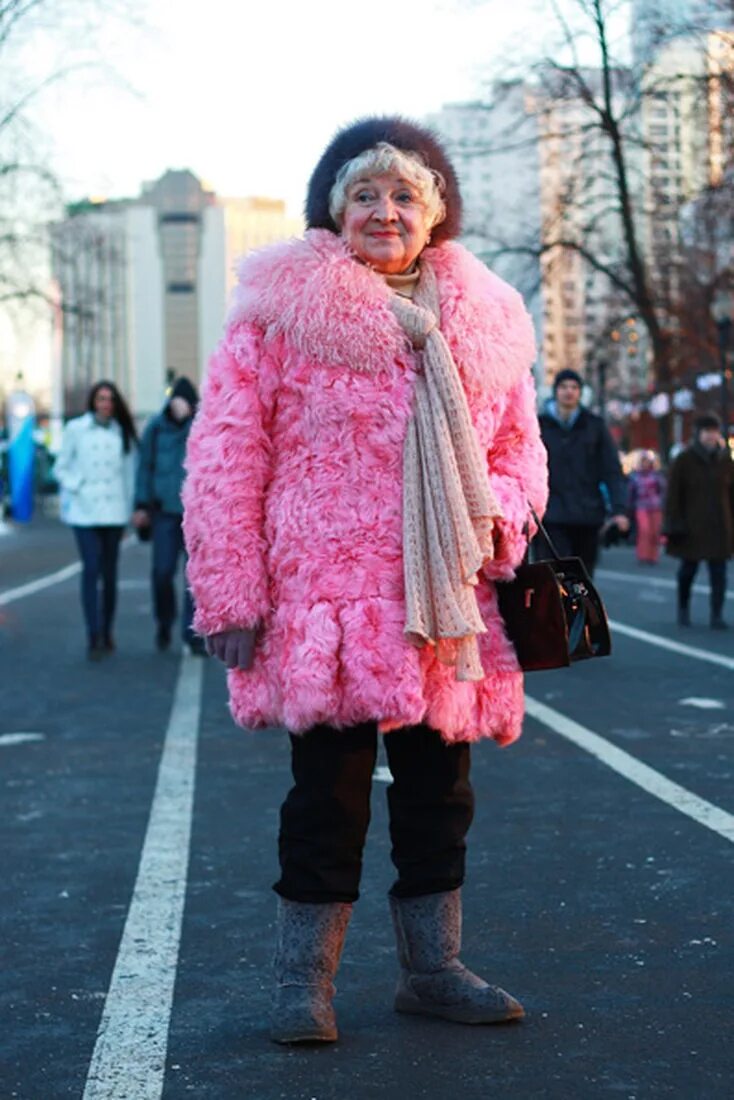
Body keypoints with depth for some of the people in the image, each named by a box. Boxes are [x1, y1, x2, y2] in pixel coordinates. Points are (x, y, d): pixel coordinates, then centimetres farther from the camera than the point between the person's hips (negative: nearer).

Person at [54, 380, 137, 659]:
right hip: (84, 511, -2)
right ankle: (94, 637, -15)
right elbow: (61, 468, 7)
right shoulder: (75, 429, 2)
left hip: (114, 511, 2)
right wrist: (77, 489, -7)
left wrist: (129, 506, 5)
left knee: (109, 573, 7)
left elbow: (129, 471, 11)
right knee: (91, 570, -12)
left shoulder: (122, 432, 8)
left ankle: (106, 634, 19)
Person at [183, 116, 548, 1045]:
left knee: (438, 793, 12)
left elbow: (518, 445, 20)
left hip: (447, 606, 5)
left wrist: (499, 519, -2)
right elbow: (225, 456, -4)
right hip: (324, 599, -4)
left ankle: (432, 969, 28)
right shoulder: (281, 311, -3)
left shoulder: (485, 320, 11)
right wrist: (230, 594, -9)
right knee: (327, 794, 1)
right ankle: (303, 981, 17)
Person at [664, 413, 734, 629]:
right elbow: (673, 495, -5)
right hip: (692, 527, -2)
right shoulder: (684, 460, -3)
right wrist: (675, 526, -12)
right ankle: (683, 609, 25)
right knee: (688, 569, 7)